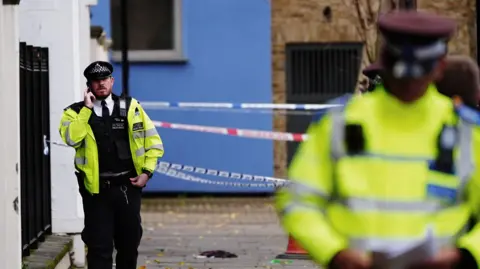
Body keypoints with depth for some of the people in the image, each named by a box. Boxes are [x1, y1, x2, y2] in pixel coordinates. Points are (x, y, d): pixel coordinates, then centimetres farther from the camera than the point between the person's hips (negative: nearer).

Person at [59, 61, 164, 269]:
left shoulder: (130, 107, 6)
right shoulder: (76, 112, 2)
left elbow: (153, 141, 9)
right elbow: (71, 138, -18)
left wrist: (147, 171, -2)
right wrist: (87, 109, -15)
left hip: (128, 187, 2)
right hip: (97, 189, -2)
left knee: (129, 242, 13)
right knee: (99, 246, -4)